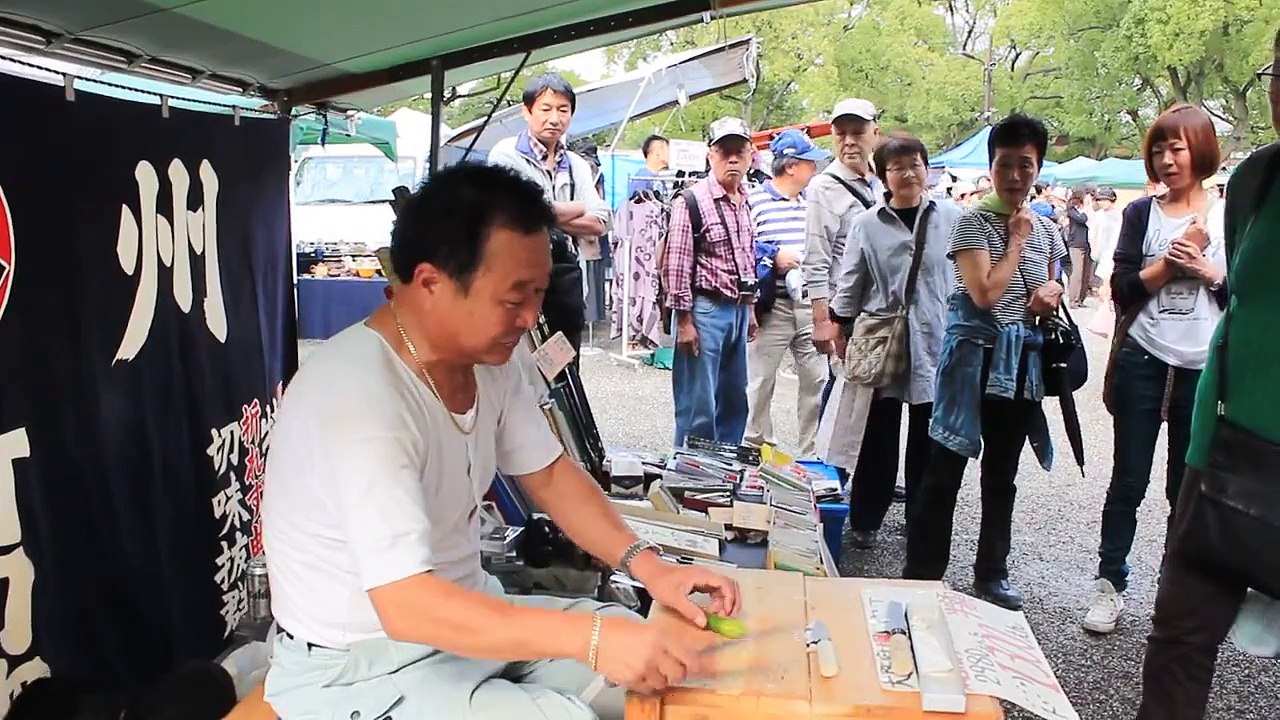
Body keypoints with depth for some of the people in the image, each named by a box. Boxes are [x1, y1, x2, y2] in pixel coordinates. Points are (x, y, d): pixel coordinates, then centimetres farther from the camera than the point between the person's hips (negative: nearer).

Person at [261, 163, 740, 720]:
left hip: (466, 615, 8)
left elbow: (549, 474, 6)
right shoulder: (356, 395, -31)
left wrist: (646, 565, -8)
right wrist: (590, 638, -38)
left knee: (660, 660, 5)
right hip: (361, 663, -8)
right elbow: (407, 606, -36)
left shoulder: (489, 359, -4)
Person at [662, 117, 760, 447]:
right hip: (705, 309, -8)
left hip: (738, 309, 8)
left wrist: (750, 308, 19)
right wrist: (684, 320, -15)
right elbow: (675, 265, -14)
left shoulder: (746, 203, 11)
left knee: (734, 401, 16)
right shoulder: (692, 201, -12)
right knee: (698, 407, -2)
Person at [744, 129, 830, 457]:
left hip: (811, 304, 5)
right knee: (761, 382, 5)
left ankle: (811, 452, 19)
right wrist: (773, 255, -15)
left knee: (817, 379, 7)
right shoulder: (755, 201, -7)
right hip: (772, 306, -5)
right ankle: (757, 447, 20)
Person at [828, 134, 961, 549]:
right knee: (878, 437, 7)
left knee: (927, 439, 9)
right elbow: (849, 284, 6)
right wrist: (842, 333, 6)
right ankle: (865, 521, 21)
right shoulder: (867, 224, 0)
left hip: (935, 342, 1)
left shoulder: (951, 219, 1)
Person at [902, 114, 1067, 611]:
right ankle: (922, 575, 9)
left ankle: (992, 573, 27)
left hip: (1021, 361, 6)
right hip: (975, 356, -6)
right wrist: (1017, 239, -10)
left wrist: (1051, 293, -2)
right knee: (945, 469, -1)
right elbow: (985, 293, -18)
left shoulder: (1047, 229, 10)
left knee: (1002, 474, 15)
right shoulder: (974, 222, -8)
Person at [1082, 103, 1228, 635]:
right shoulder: (1142, 214, 5)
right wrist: (1171, 261, -14)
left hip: (1204, 371, 0)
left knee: (1189, 489, 7)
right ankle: (1110, 584, 15)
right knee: (1128, 481, 5)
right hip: (1142, 364, 0)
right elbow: (1122, 289, -3)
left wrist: (1207, 271, -11)